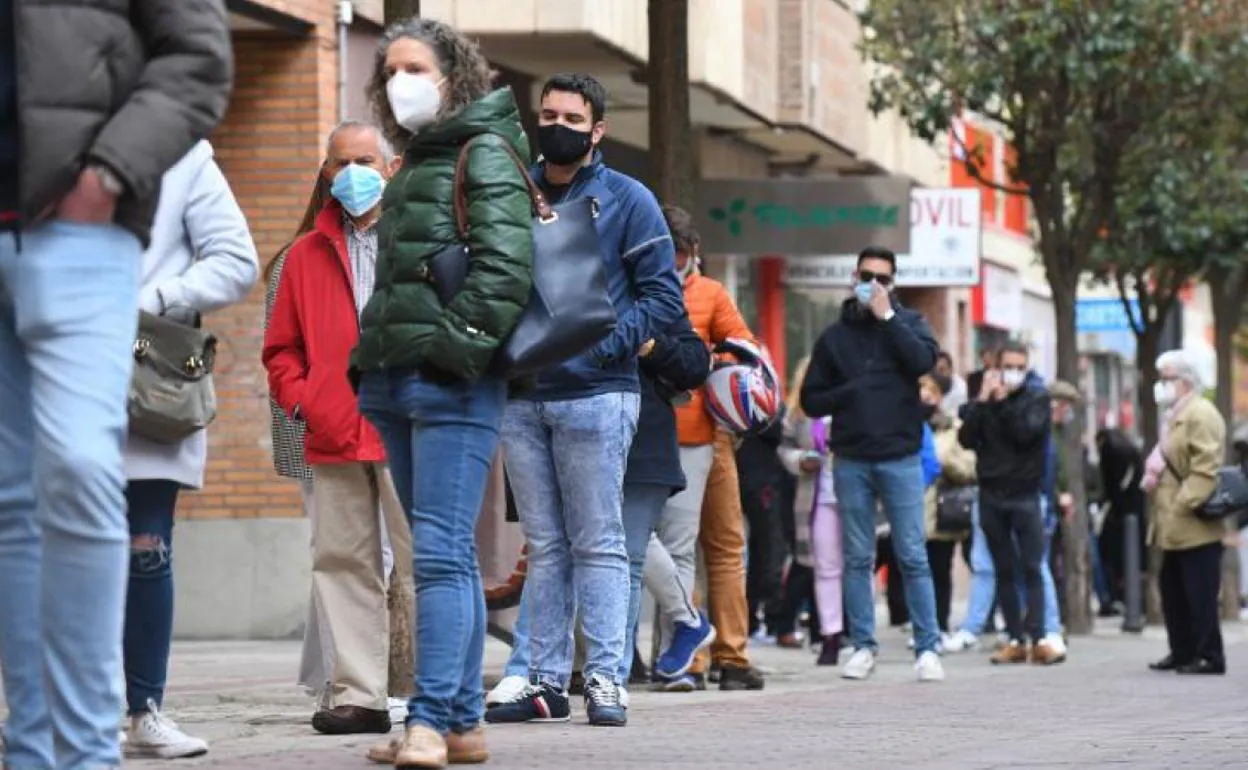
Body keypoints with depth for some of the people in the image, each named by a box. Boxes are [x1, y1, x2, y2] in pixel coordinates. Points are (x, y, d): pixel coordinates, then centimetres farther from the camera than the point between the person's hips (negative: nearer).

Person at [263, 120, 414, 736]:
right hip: (333, 437, 4)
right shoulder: (307, 256, 17)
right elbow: (282, 349, 19)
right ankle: (357, 694, 4)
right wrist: (302, 401, 2)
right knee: (343, 562, 2)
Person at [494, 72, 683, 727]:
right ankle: (547, 679, 10)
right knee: (544, 546, 7)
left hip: (594, 396, -4)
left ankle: (604, 678, -2)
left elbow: (663, 297, -2)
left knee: (598, 544, -3)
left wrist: (602, 342, -14)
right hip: (520, 396, 4)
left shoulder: (626, 200, 1)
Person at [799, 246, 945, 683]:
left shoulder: (907, 323, 7)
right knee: (857, 558, 4)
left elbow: (924, 360, -14)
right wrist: (852, 391, -8)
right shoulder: (835, 336, 11)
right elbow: (811, 400, 8)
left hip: (900, 457, -2)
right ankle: (863, 647, 9)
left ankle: (927, 649, -2)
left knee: (913, 557, -4)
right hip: (851, 461, 2)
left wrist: (887, 316, -11)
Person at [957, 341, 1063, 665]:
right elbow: (966, 438, -3)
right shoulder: (984, 398, 8)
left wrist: (1003, 402, -11)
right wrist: (982, 401, -10)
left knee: (1031, 568, -9)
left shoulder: (1037, 397, 3)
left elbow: (1027, 432, -13)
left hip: (1025, 493, -3)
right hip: (991, 493, 3)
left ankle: (1038, 639, -14)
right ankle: (1016, 640, 6)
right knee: (1004, 570, 4)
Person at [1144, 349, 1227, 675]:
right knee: (1173, 591, 14)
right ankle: (1182, 652, 21)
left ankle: (1209, 656, -3)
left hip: (1194, 526, -11)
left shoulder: (1201, 415, -13)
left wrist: (1182, 506, -22)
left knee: (1200, 595, -7)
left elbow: (1205, 470, -20)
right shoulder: (1174, 416, 20)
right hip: (1174, 528, 11)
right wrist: (1151, 479, 15)